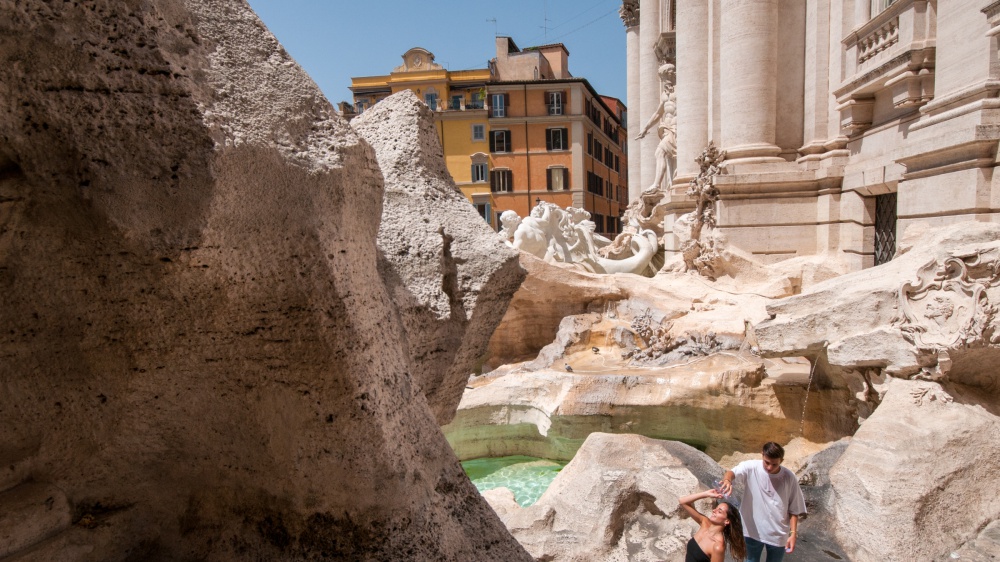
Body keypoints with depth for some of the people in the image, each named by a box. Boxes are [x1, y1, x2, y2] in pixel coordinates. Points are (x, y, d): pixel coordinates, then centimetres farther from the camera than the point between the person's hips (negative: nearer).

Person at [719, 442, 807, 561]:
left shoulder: (789, 478, -10)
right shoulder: (751, 467, -15)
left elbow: (794, 509, -2)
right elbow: (732, 472, -32)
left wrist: (793, 533, -6)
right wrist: (727, 480, -55)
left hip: (778, 535, 1)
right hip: (753, 531, -1)